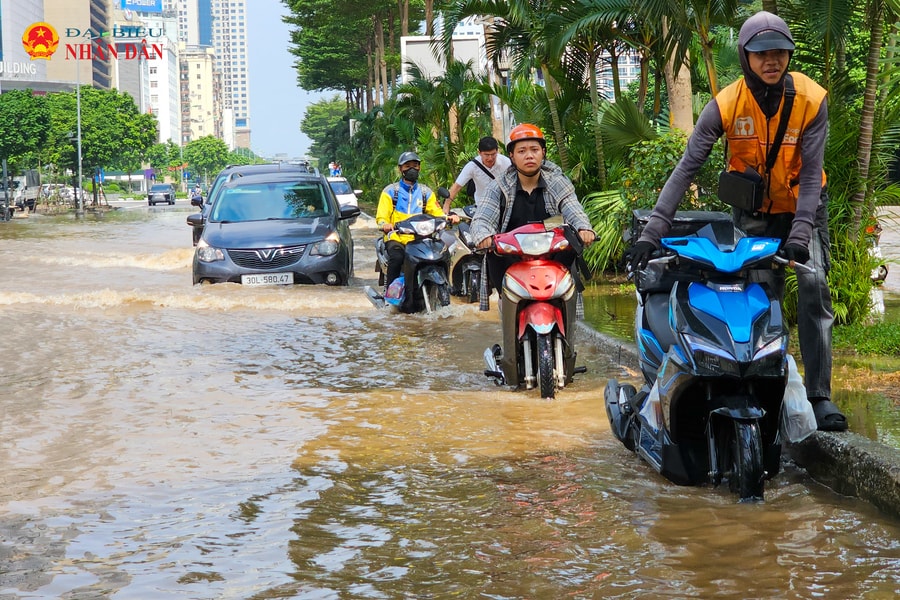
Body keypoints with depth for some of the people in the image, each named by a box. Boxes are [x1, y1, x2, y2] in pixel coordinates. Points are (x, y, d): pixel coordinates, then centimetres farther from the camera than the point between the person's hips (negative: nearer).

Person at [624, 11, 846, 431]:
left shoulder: (811, 100, -19)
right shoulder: (726, 104, -19)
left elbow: (811, 175, -19)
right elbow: (687, 167, -22)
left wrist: (800, 235, -32)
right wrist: (652, 231, -30)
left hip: (802, 207, -1)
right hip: (753, 212, 1)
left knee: (813, 284, -19)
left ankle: (819, 394, -17)